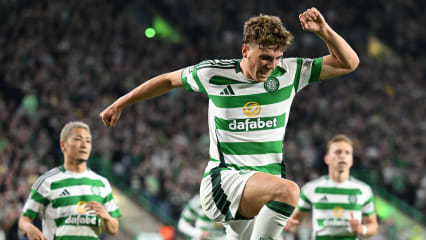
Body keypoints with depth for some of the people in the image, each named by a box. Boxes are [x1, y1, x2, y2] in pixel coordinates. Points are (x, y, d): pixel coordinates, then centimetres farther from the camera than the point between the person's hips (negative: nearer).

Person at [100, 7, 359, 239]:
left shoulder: (289, 72, 1)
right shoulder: (214, 73, -4)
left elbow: (348, 63, 3)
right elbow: (169, 80, 14)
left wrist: (324, 30, -14)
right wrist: (120, 104, 20)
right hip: (223, 180, -4)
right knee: (288, 190, -32)